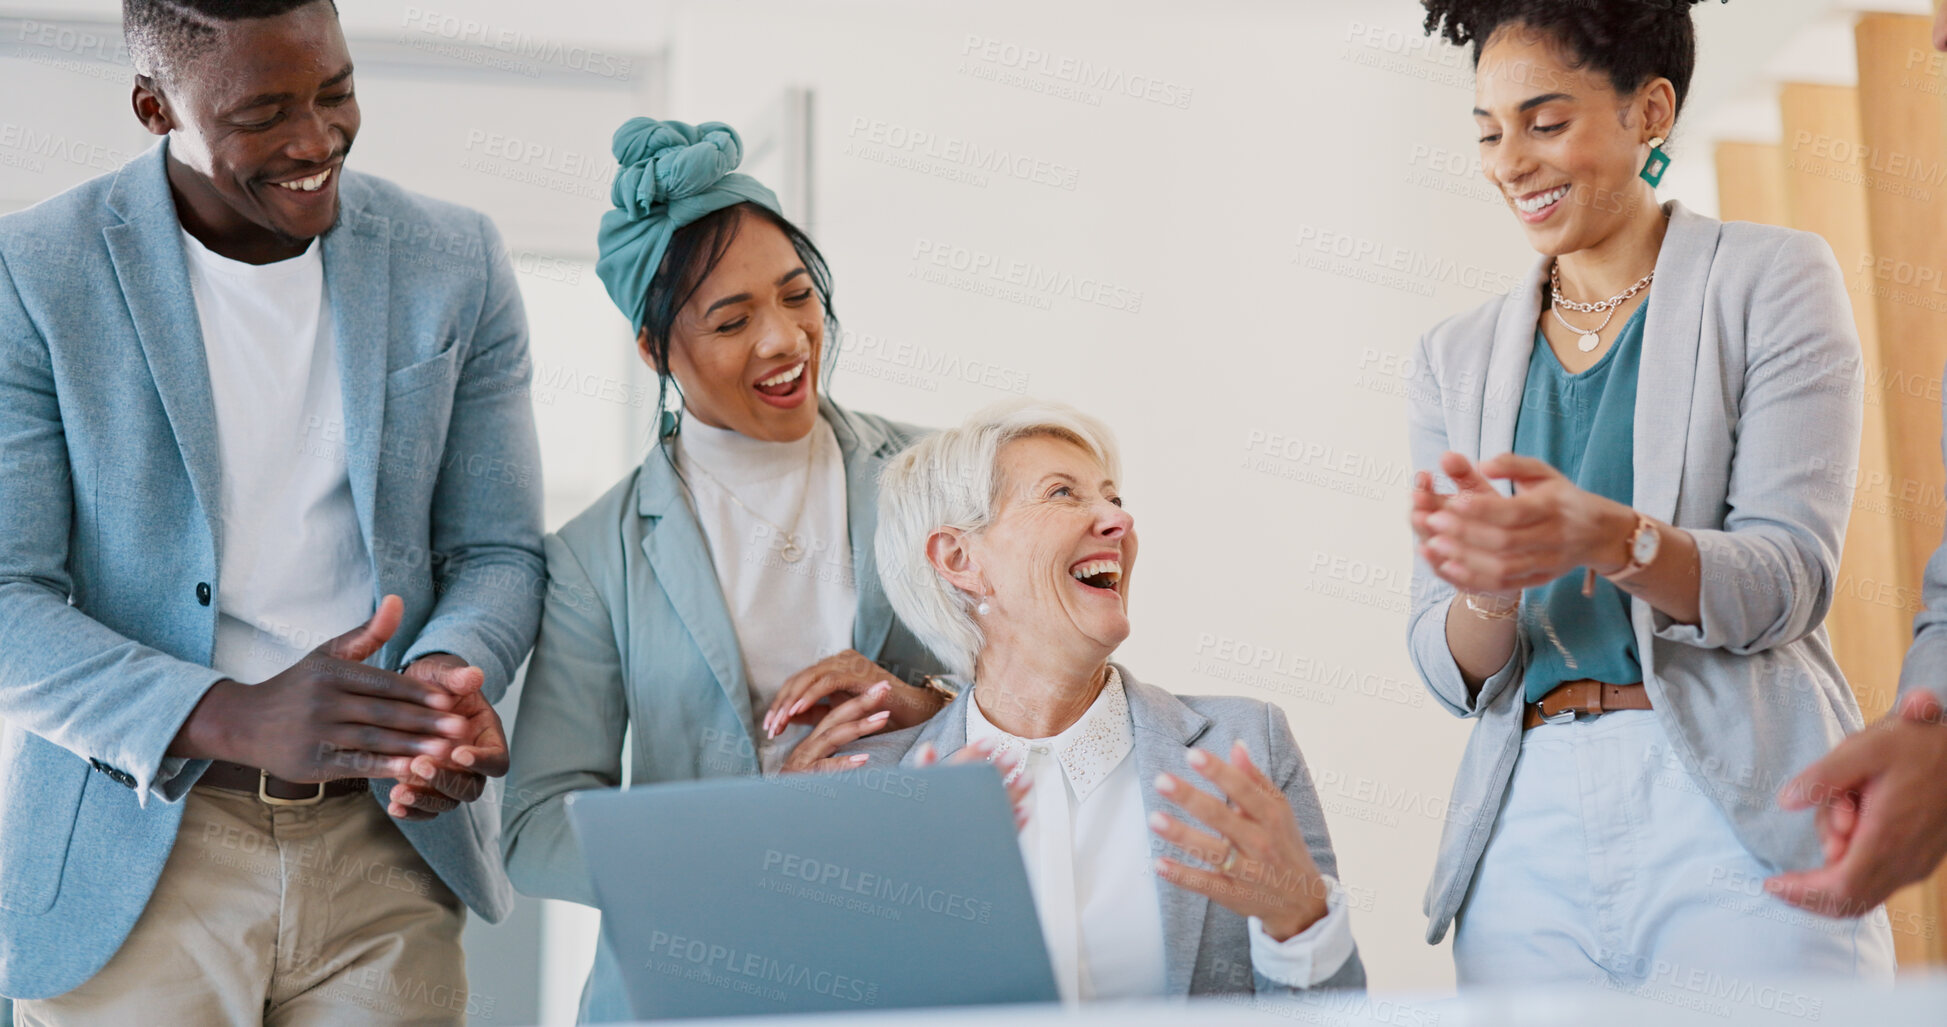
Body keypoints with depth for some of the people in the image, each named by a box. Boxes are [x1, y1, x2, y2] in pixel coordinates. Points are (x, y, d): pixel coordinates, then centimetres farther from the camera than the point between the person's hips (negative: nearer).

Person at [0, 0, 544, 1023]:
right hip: (132, 864, -2)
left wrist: (446, 674, -19)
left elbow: (495, 552, 4)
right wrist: (236, 719, -26)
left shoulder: (456, 265, 1)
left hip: (384, 847, 2)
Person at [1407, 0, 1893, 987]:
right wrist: (1488, 589, -16)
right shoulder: (1457, 357, 12)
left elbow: (1791, 577, -7)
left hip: (1740, 805, -3)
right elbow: (1453, 672, 7)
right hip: (1530, 833, 3)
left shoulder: (1771, 279, 3)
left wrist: (1606, 536, -26)